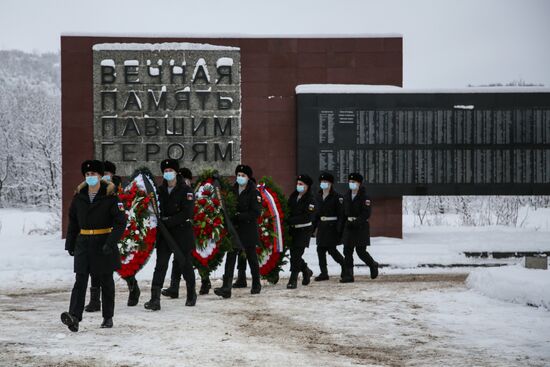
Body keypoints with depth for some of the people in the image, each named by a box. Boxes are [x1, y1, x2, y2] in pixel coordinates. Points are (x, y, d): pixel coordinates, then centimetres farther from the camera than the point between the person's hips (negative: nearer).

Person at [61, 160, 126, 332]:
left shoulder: (110, 196, -8)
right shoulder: (79, 196, 5)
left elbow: (120, 222, -12)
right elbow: (73, 221, 15)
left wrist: (110, 243, -22)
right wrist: (70, 244, 13)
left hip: (103, 244, -3)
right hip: (83, 243, 3)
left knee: (106, 281, 9)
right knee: (80, 279, -9)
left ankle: (108, 317, 21)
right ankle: (74, 317, -19)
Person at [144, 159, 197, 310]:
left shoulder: (186, 190, -8)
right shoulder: (160, 190, 7)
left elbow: (187, 213, -16)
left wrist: (168, 221, -19)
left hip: (182, 232, -3)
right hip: (164, 234, 4)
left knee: (184, 264, 8)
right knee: (160, 265, -4)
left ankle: (191, 294, 28)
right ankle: (155, 299, -8)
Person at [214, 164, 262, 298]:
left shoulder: (253, 192, -7)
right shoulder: (233, 190, 8)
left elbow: (256, 212, -14)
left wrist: (239, 216, -19)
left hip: (249, 230, -4)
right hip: (234, 229, 4)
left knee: (252, 257, 10)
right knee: (230, 257, -7)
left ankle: (256, 285, 28)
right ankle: (226, 288, -12)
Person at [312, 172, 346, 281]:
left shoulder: (337, 197, -8)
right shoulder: (318, 197, 12)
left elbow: (341, 214, -12)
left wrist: (339, 229, -18)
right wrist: (313, 227, 12)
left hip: (332, 226, -6)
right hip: (322, 226, 6)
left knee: (331, 249, -6)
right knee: (320, 249, 2)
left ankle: (344, 265, 19)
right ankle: (324, 273, 8)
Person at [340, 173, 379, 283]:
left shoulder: (364, 197, -8)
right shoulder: (347, 196, 11)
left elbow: (366, 214, -16)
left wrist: (355, 222, -22)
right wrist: (348, 220, 1)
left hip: (361, 228, -6)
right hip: (349, 228, 6)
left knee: (361, 251, -5)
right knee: (347, 251, -1)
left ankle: (373, 265, 24)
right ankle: (348, 275, 2)